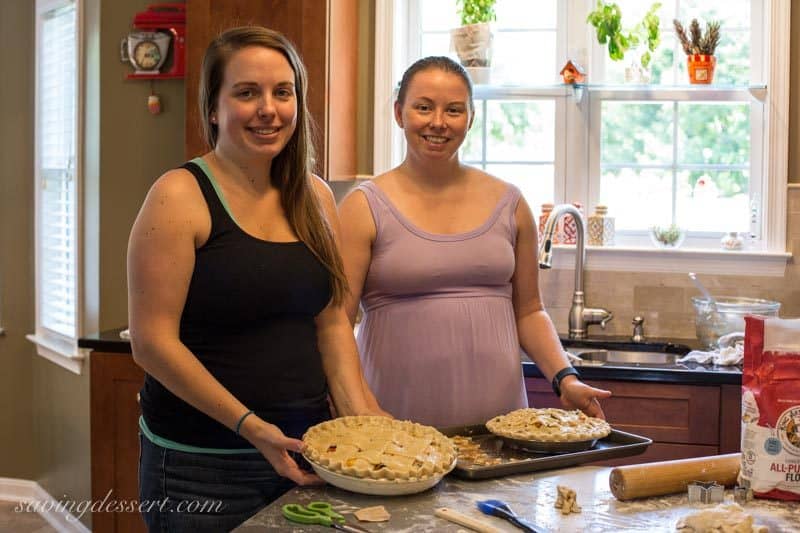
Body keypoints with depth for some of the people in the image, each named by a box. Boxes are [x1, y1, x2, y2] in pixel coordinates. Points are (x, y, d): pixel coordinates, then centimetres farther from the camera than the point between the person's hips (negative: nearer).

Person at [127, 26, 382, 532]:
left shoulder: (315, 197, 6)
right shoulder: (180, 198, -11)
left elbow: (332, 320, 10)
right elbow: (152, 341, -15)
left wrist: (360, 413, -3)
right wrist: (252, 427, -19)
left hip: (304, 453, 5)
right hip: (202, 466, -5)